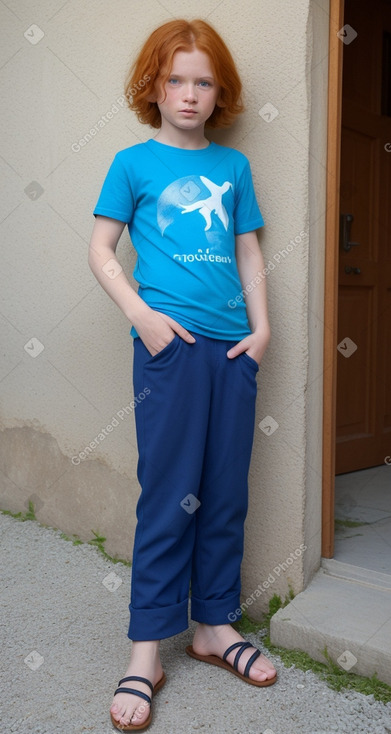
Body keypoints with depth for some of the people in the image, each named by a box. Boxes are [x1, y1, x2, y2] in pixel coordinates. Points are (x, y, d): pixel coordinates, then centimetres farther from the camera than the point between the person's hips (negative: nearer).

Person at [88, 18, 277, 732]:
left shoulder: (234, 165, 15)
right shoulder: (133, 163, 6)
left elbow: (248, 252, 16)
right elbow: (101, 251, 4)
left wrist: (261, 326, 4)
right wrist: (143, 316, -9)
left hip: (233, 347, 4)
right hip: (170, 343, -4)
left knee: (226, 493, 8)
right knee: (171, 496, -3)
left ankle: (214, 625, 25)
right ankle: (146, 651, 10)